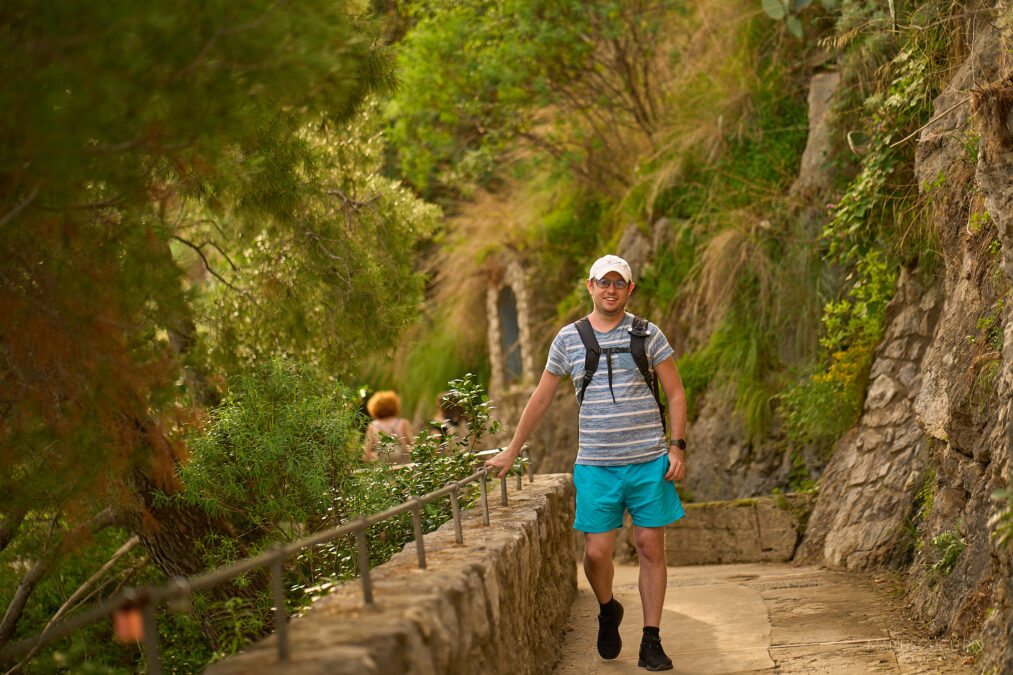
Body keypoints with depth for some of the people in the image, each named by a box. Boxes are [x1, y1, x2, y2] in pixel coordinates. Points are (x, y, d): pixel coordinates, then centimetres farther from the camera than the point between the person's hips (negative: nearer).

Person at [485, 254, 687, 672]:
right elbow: (541, 400, 13)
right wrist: (511, 453, 14)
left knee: (651, 548, 0)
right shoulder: (568, 339, 6)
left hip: (649, 462, 0)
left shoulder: (647, 335, 5)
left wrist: (677, 447, -4)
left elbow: (675, 393, 7)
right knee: (596, 552, -4)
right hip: (596, 465, 0)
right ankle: (608, 611, 28)